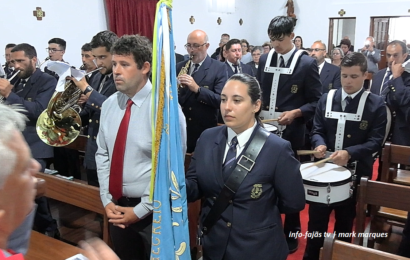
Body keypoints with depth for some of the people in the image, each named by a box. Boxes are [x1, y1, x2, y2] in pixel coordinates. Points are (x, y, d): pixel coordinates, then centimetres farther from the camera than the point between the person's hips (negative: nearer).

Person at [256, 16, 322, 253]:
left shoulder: (307, 63, -8)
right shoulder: (265, 60, 8)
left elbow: (316, 101, -7)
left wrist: (295, 113, -20)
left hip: (291, 134, -4)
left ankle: (291, 234, 29)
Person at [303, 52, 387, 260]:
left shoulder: (376, 105, -5)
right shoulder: (326, 99, 4)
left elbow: (375, 141, -10)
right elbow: (317, 130, 5)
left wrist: (349, 153, -26)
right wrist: (320, 144, -17)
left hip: (355, 171, -2)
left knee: (346, 220, 16)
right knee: (316, 218, 9)